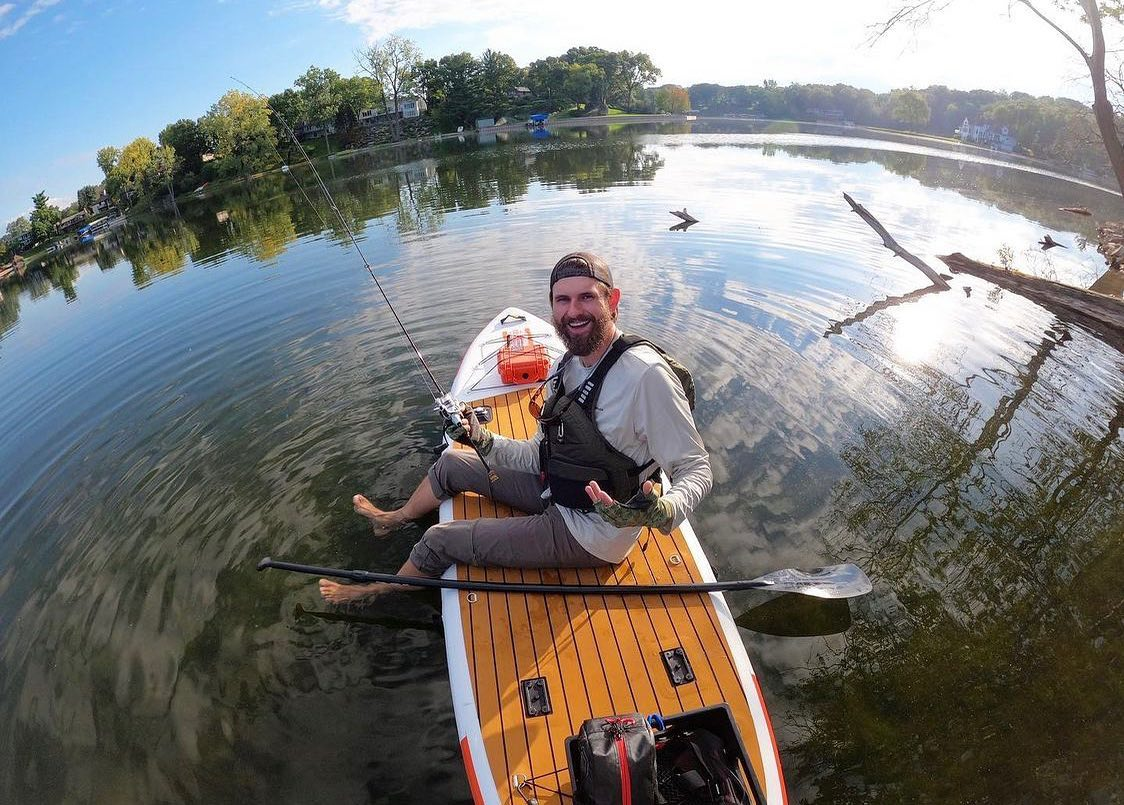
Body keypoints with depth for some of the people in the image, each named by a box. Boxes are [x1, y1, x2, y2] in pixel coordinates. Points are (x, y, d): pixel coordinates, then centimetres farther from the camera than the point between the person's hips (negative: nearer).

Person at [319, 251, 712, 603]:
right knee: (452, 461, 18)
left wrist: (660, 513, -43)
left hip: (590, 537, -7)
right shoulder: (564, 368, -2)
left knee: (439, 540, 1)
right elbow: (539, 457, 4)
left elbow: (696, 469, -23)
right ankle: (396, 518, 50)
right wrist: (482, 441, -11)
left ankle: (380, 591, 34)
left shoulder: (646, 374, -28)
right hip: (555, 490, 8)